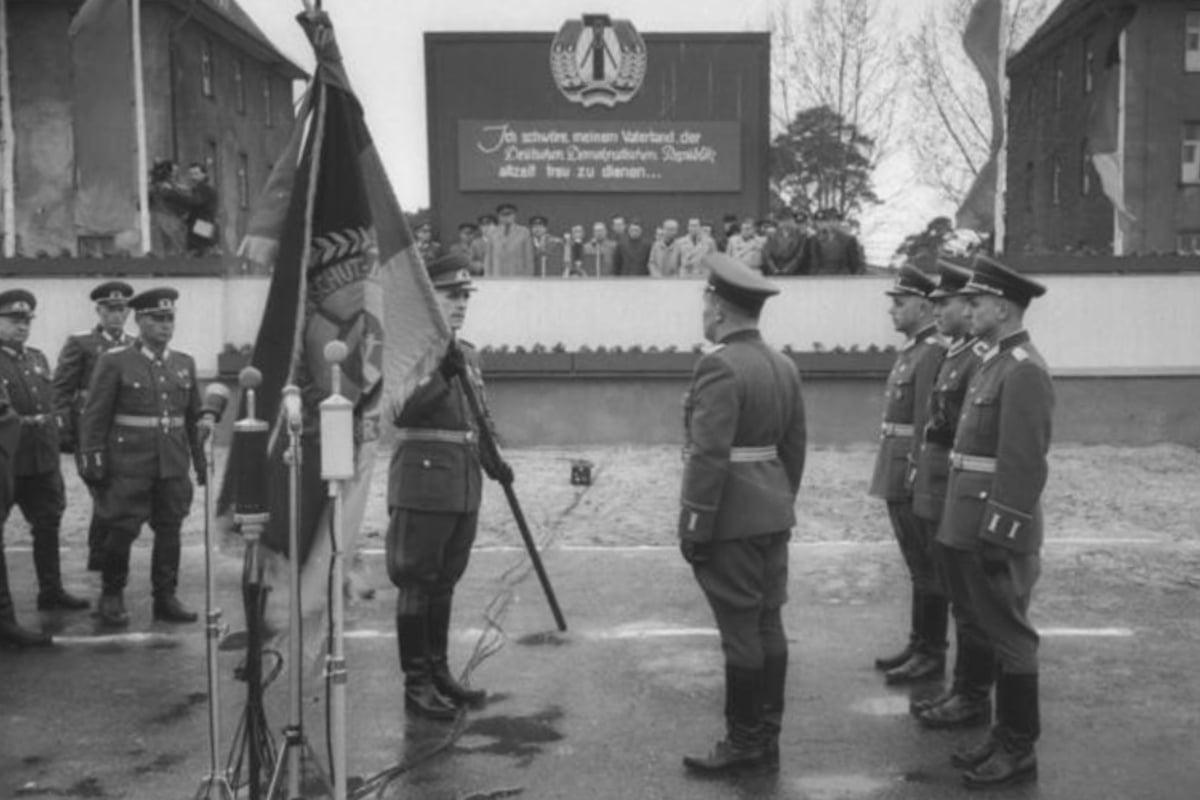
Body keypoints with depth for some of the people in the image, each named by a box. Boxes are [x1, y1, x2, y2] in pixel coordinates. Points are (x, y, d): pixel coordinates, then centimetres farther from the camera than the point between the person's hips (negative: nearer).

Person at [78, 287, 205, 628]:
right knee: (121, 530, -1)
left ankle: (166, 598, 18)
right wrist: (92, 461, -7)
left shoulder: (184, 363, 10)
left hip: (173, 465, 4)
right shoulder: (115, 361, -3)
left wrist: (201, 461, 12)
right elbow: (94, 416, -3)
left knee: (170, 531, 7)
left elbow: (194, 417, 14)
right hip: (129, 465, -4)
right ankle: (111, 597, 16)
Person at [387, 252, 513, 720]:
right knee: (417, 583, 0)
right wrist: (441, 375, -28)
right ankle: (416, 685, 7)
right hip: (422, 484, -7)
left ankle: (439, 673, 25)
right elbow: (399, 411, -19)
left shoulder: (468, 354, 15)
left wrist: (493, 458, 4)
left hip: (464, 488, 7)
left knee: (445, 583, 15)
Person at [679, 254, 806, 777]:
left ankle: (745, 747, 8)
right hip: (773, 516, 9)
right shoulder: (782, 365, 11)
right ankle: (766, 739, 21)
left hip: (732, 520, -9)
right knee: (768, 625, 12)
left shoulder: (720, 366, -17)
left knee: (741, 633, -1)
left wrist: (693, 526, -16)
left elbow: (709, 456, -20)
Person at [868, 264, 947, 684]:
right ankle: (918, 644, 25)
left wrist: (915, 477, -22)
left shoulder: (934, 353, -15)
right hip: (898, 478, 10)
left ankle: (932, 653, 7)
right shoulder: (911, 351, 15)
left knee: (926, 567, -1)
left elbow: (927, 422, -20)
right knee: (917, 566, 16)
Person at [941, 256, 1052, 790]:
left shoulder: (1023, 370, -16)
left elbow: (1024, 464, -21)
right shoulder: (996, 362, 14)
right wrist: (976, 532, 18)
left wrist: (998, 536, -22)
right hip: (975, 525, 10)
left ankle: (1019, 753, 11)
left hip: (998, 530, -10)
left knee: (1010, 639, 0)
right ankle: (1006, 736, 27)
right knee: (998, 634, 16)